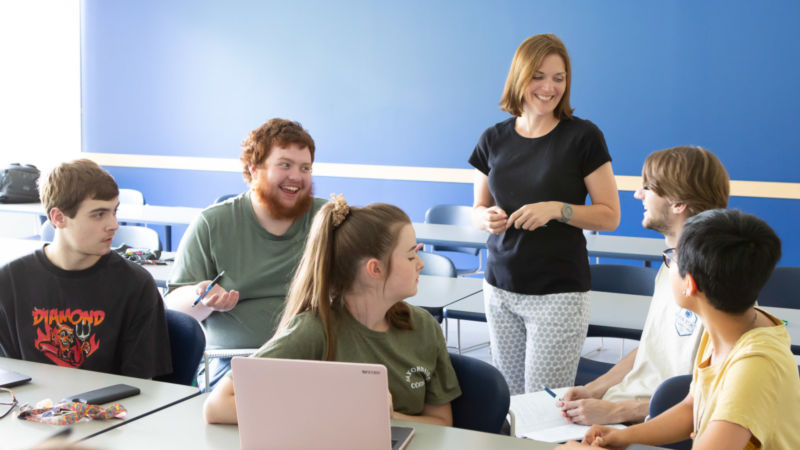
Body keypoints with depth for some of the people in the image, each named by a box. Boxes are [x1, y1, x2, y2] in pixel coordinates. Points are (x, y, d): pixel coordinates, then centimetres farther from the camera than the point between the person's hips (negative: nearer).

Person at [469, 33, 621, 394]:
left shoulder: (583, 137, -5)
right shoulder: (493, 140, 6)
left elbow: (610, 216, -4)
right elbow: (477, 209, 16)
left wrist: (556, 209, -18)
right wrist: (487, 218, -6)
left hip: (559, 292, -4)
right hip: (500, 288, 4)